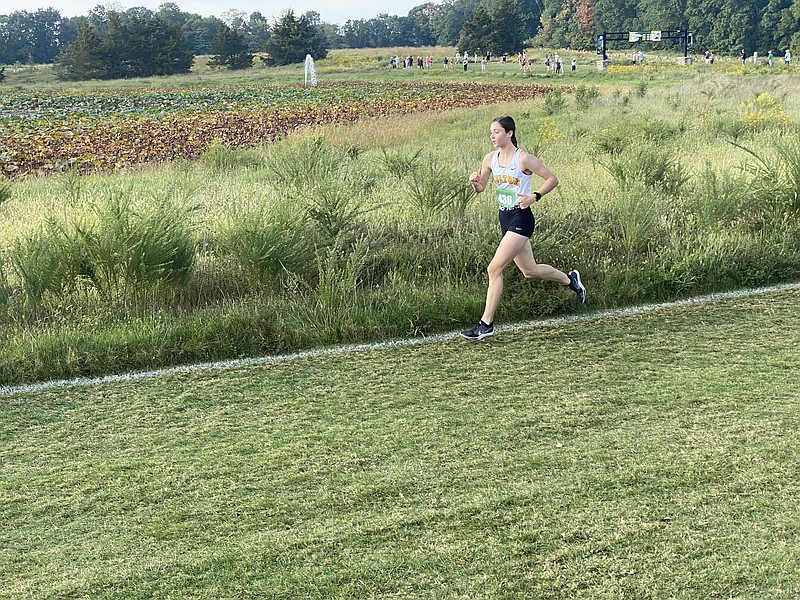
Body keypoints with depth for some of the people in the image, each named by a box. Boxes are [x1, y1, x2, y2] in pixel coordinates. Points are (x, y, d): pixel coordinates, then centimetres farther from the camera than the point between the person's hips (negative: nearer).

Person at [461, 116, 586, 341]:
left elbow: (552, 179, -7)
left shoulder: (524, 159, -14)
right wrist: (475, 181, -9)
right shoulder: (490, 159, 4)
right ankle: (569, 279, 44)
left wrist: (534, 196, -19)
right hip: (504, 217, 8)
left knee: (494, 268, -14)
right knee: (530, 271, 18)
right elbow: (480, 188, 13)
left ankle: (486, 324, -7)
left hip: (521, 218, -8)